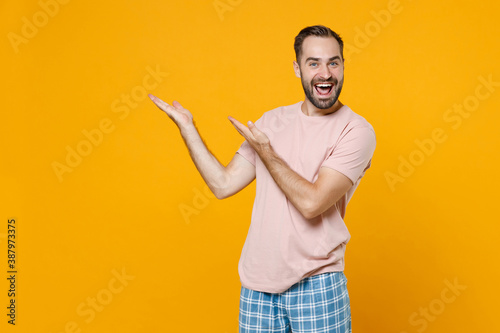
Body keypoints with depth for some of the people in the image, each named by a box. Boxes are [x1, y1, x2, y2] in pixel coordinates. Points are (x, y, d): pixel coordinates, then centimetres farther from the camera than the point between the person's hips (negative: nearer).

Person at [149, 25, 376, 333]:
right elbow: (223, 184, 6)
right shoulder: (273, 121, 7)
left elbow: (311, 202, -20)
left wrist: (263, 149, -10)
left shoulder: (356, 130, -10)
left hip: (316, 285, -4)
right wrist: (186, 125, 4)